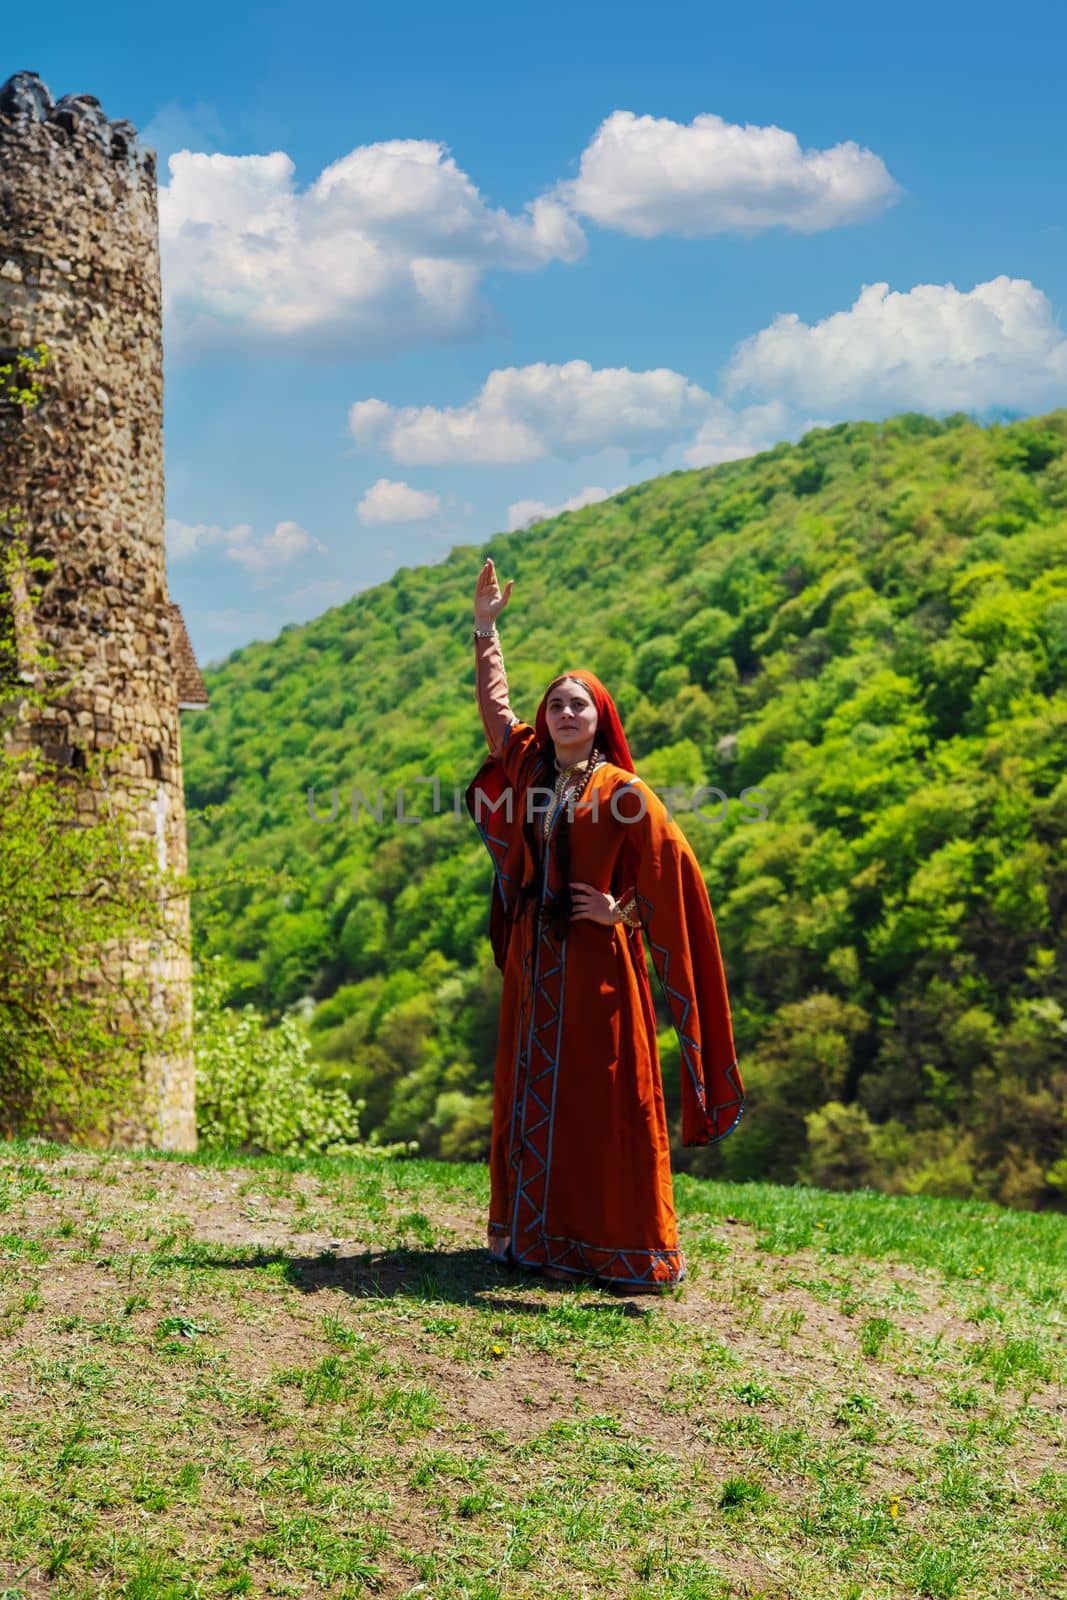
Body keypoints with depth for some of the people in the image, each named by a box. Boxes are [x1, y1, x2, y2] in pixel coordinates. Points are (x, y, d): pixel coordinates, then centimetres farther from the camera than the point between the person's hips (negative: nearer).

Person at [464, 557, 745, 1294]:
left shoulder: (622, 791, -7)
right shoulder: (529, 769, 9)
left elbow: (674, 869, -9)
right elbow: (494, 703, 17)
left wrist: (625, 911, -12)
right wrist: (486, 627, 17)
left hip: (598, 963, -6)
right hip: (536, 960, 6)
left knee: (605, 1102, -4)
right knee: (532, 1094, 8)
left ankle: (631, 1250, 1)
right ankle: (540, 1234, 17)